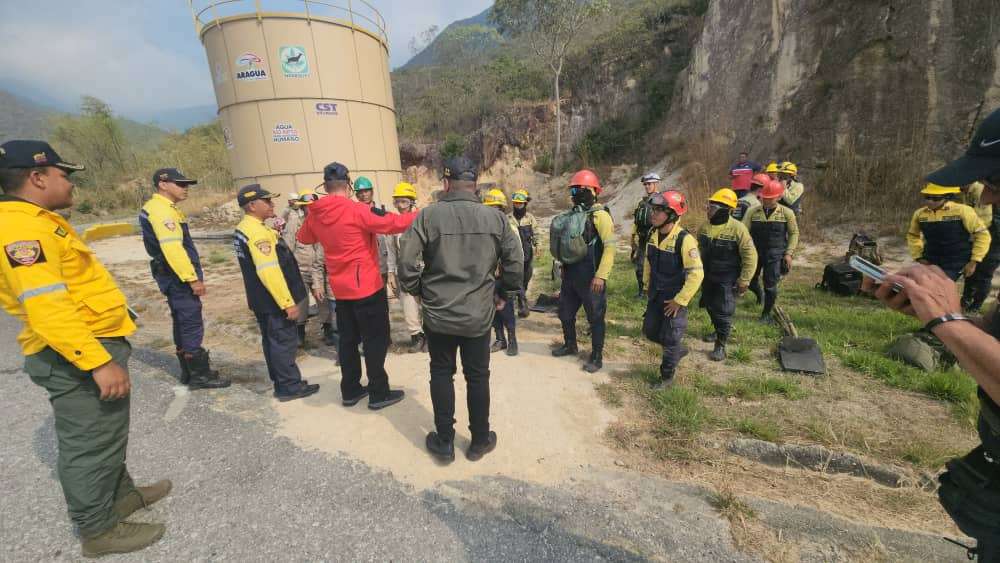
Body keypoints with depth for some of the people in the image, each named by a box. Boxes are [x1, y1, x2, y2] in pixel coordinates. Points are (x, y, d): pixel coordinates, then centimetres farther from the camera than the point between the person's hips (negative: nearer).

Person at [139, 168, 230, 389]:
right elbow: (172, 249, -25)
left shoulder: (162, 208, 16)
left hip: (174, 276, 11)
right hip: (179, 277, -11)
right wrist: (192, 278, -23)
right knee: (192, 324, -5)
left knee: (183, 323, 15)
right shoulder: (161, 210, -16)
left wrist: (190, 276, 19)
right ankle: (200, 375, 2)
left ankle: (188, 371, 25)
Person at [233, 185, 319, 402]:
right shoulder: (258, 232, -22)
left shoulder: (242, 230, 11)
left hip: (261, 299, 10)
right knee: (284, 341, 0)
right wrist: (288, 302, -25)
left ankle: (281, 381, 31)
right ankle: (289, 386, 11)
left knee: (272, 340, 18)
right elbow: (269, 271, -27)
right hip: (274, 300, -10)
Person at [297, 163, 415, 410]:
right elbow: (393, 223, -20)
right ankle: (378, 393, 12)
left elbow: (304, 237, 22)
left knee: (348, 339, 16)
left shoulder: (315, 215, 4)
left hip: (340, 287, 7)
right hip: (367, 285, -7)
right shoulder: (357, 210, -17)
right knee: (376, 339, 4)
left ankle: (350, 390, 27)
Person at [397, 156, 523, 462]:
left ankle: (444, 441, 30)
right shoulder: (495, 218, -6)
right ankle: (480, 441, 32)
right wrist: (504, 294, 13)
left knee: (441, 374, 17)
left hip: (438, 314, -1)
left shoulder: (428, 216, -11)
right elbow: (515, 260, -1)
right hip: (479, 314, 1)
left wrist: (418, 291, 6)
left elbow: (406, 261, -13)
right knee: (478, 377, 16)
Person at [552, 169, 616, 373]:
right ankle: (570, 345, 39)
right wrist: (563, 267, 18)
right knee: (565, 312, 18)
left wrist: (601, 275, -25)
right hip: (570, 275, 8)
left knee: (595, 318, 5)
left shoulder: (600, 215, -12)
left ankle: (597, 357, 20)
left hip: (590, 277, -8)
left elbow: (610, 247, -20)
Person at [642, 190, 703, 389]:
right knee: (650, 331, 16)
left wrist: (680, 300, -21)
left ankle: (667, 377, 27)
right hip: (656, 296, 7)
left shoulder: (684, 240, -25)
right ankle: (678, 350, 43)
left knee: (669, 340, 6)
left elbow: (696, 274, -25)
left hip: (675, 299, -7)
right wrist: (648, 282, 15)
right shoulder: (653, 234, -2)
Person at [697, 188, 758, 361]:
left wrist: (744, 280, -16)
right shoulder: (704, 226, -1)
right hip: (708, 277, 6)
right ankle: (719, 331, 44)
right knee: (710, 306, 20)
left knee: (724, 312, -2)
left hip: (727, 279, -6)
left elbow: (750, 255, -15)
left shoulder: (737, 228, -19)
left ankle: (721, 345, 11)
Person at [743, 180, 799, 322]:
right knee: (750, 280, 12)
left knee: (770, 285, 1)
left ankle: (766, 313, 20)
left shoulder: (787, 213, -2)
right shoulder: (753, 212, -2)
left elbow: (794, 233, 6)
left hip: (775, 254, -1)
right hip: (754, 252, 2)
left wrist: (789, 253, -1)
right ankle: (759, 295, 47)